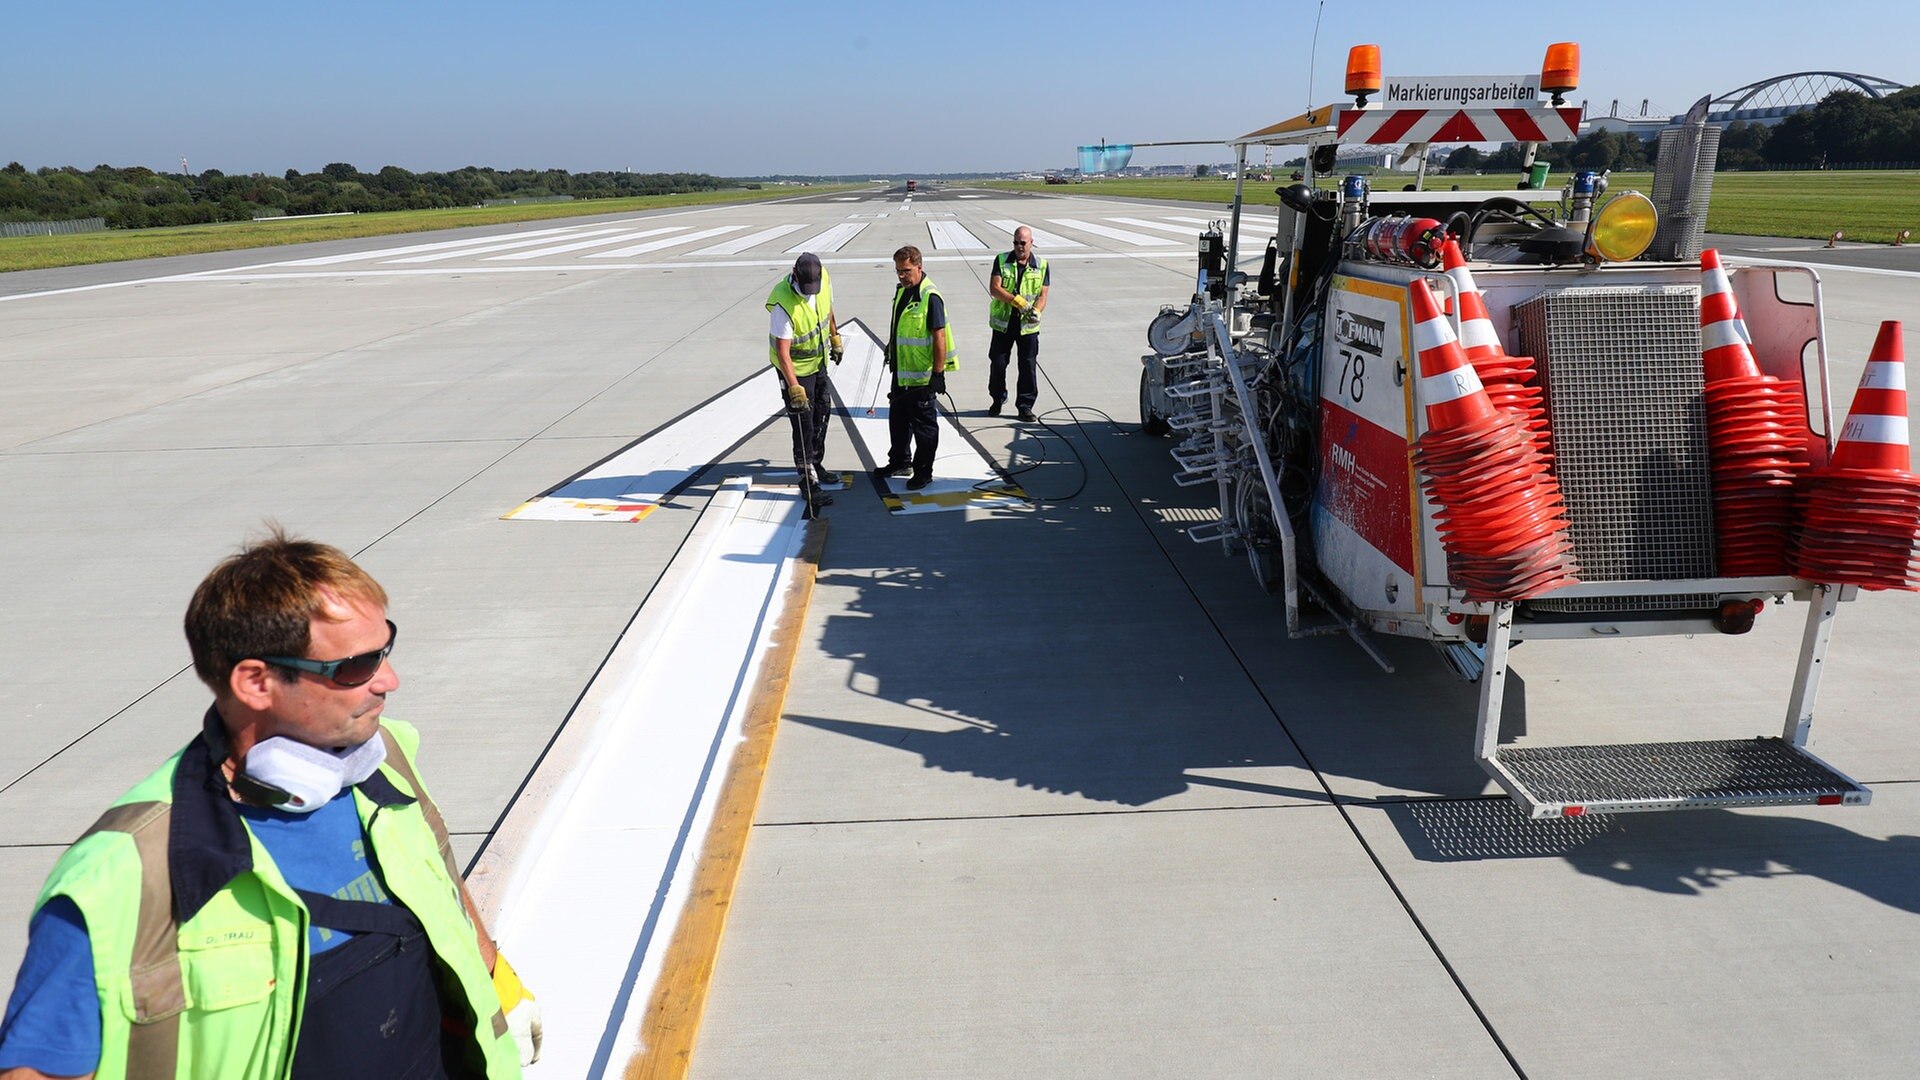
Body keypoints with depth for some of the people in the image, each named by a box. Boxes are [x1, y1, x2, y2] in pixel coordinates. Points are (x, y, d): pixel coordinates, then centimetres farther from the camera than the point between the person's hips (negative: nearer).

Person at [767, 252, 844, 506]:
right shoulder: (783, 304, -34)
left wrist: (835, 337, 18)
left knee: (823, 412, 19)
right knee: (803, 422, -5)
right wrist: (794, 386, -40)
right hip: (794, 366, -7)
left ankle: (815, 464, 37)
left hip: (818, 359, 7)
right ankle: (808, 478, 5)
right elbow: (782, 351, -34)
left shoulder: (823, 279, -14)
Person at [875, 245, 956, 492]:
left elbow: (939, 337, -21)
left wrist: (938, 374, -22)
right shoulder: (902, 290, 8)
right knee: (898, 418, 20)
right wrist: (890, 348, 29)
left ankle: (923, 471, 16)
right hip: (901, 371, 9)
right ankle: (900, 461, 37)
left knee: (924, 424, 4)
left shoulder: (931, 297, -20)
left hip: (921, 375, -9)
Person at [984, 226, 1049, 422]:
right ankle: (998, 400, 28)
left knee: (1028, 366, 1)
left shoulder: (1041, 265, 3)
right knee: (997, 363, 8)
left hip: (1028, 325, 0)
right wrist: (1018, 301, -21)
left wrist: (1036, 311, -21)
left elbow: (1042, 295, 0)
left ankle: (1025, 405, 12)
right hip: (1003, 323, 0)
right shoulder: (1001, 261, -1)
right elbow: (994, 288, -11)